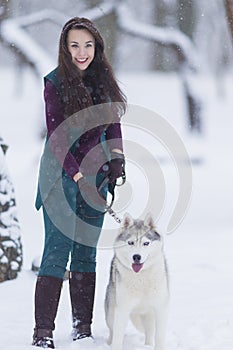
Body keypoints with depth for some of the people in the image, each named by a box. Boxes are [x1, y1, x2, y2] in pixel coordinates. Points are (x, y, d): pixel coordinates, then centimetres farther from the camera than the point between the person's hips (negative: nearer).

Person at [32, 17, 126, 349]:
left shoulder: (103, 79, 5)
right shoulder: (55, 83, -10)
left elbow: (113, 123, 16)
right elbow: (57, 138, -12)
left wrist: (116, 159, 1)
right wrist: (78, 177, -18)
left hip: (95, 172, 5)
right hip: (61, 174, -5)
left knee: (86, 253, 7)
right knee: (57, 250, -11)